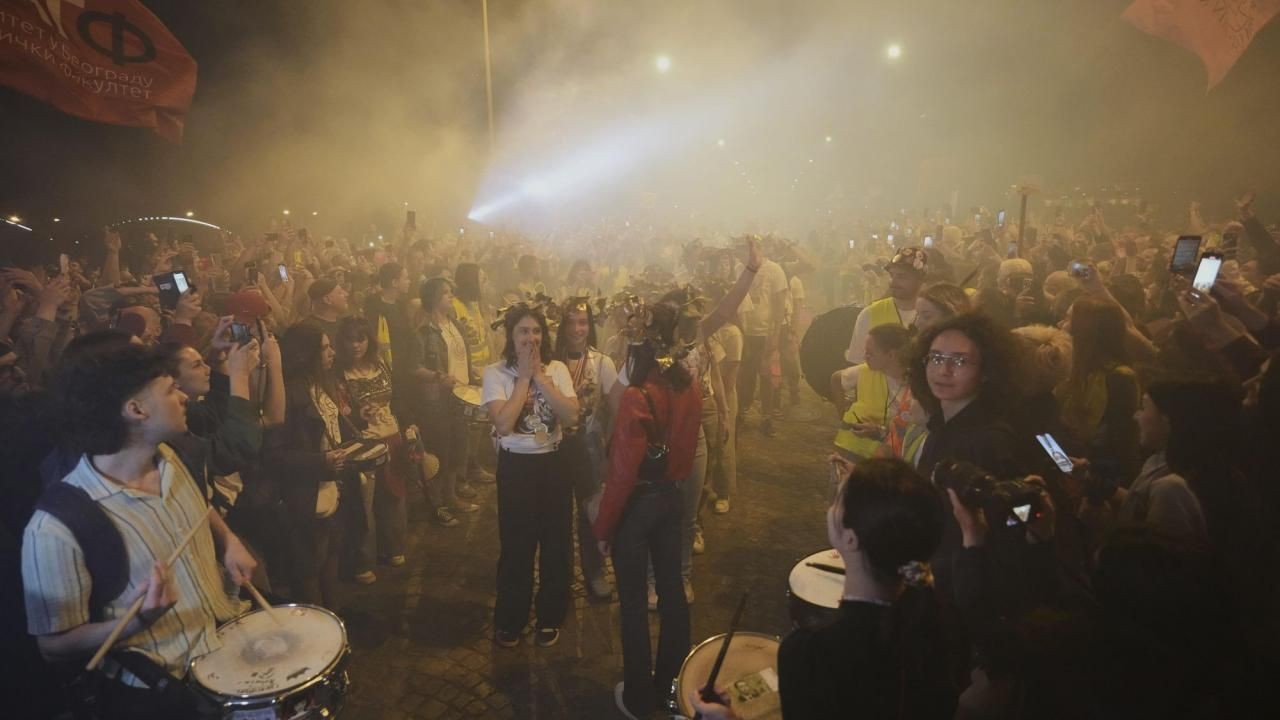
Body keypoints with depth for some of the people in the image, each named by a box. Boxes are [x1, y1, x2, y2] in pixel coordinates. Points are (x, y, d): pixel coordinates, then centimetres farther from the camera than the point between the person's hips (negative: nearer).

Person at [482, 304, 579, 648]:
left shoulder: (557, 369, -1)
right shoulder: (495, 373, -8)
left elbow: (571, 416, -14)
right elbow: (504, 424, -22)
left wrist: (541, 377, -15)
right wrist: (523, 377, -17)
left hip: (554, 463, 3)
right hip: (515, 466, -2)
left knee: (557, 542, 11)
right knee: (516, 545, 8)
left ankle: (550, 617, 30)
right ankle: (510, 620, 28)